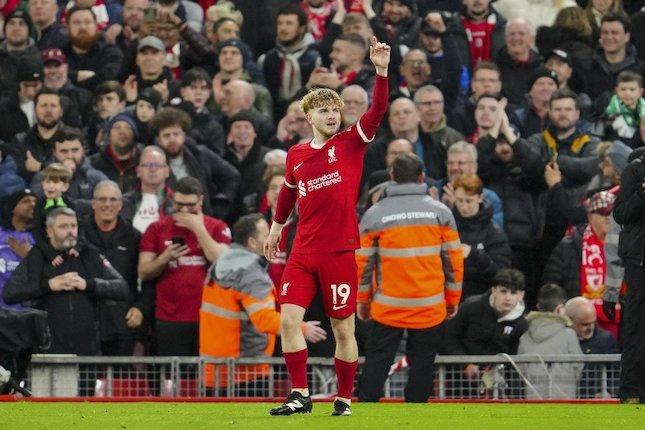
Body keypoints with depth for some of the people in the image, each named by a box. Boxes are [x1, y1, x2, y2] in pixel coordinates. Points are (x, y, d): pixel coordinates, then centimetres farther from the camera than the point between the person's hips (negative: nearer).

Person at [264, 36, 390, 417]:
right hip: (303, 252, 3)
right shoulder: (296, 156, 8)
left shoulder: (351, 144, -2)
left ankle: (344, 399, 14)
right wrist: (276, 228, 34)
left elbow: (378, 111, -16)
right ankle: (300, 395, -4)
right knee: (289, 318, -9)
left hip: (340, 252, -3)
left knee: (343, 329, 2)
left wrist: (382, 71, -26)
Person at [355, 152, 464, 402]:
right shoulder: (440, 212, 0)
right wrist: (452, 300, 13)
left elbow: (362, 262, 1)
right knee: (422, 364, 5)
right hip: (431, 307, 0)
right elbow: (454, 259, 2)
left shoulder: (374, 214, -2)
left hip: (387, 307, 0)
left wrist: (362, 300, 12)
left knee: (377, 361, 6)